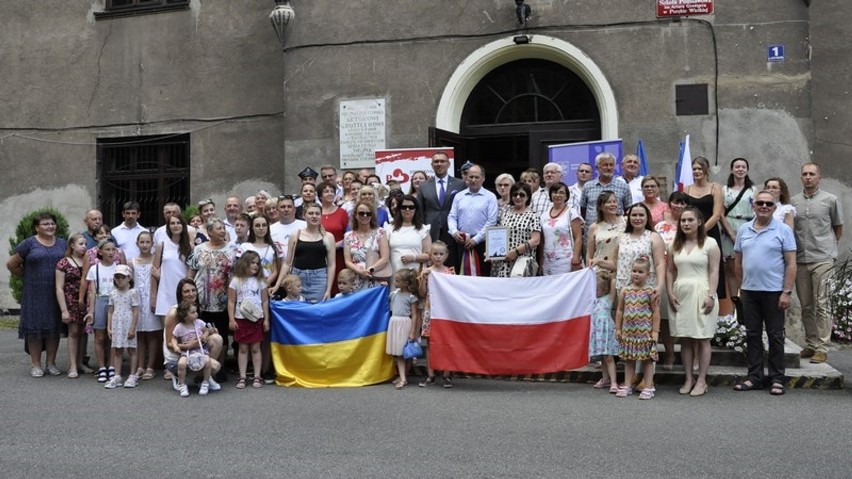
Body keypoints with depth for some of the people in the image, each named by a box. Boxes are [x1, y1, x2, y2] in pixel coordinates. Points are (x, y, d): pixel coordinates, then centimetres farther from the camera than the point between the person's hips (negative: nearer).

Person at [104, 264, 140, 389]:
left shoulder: (132, 293, -7)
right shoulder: (113, 293, 9)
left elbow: (136, 311, -10)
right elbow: (111, 311, 11)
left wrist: (132, 328, -14)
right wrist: (109, 327, 5)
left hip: (128, 325, -5)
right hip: (116, 326, 5)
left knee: (131, 350, 3)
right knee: (117, 351, 7)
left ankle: (133, 376, 9)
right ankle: (117, 377, 11)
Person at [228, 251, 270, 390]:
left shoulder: (260, 281, 5)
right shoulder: (236, 281, -1)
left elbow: (265, 301, 6)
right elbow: (231, 302, 0)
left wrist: (266, 319, 2)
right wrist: (231, 319, -6)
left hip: (257, 318, 1)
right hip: (241, 319, -1)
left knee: (255, 348, 4)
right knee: (243, 348, 4)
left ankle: (257, 377, 8)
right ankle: (242, 377, 8)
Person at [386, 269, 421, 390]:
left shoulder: (411, 297, -7)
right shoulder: (394, 293, 8)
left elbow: (415, 315, -9)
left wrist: (413, 332, -13)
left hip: (405, 324, -5)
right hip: (394, 324, 5)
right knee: (398, 353, 1)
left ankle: (403, 377, 10)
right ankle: (402, 378, 1)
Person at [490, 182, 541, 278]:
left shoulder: (533, 215, 1)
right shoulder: (505, 213, 15)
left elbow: (535, 240, -7)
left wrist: (516, 251, -15)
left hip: (522, 261, -4)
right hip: (501, 261, 4)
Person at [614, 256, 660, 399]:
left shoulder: (650, 291, -6)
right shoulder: (625, 291, 5)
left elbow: (656, 312, -5)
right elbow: (620, 310, 10)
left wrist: (655, 331, -9)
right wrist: (618, 328, 7)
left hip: (645, 332, -4)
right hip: (628, 331, 4)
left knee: (648, 359, 3)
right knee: (628, 359, 10)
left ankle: (648, 387, 9)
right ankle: (627, 386, 18)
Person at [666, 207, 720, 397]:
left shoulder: (710, 243, -1)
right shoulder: (676, 245, 13)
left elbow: (714, 271, -5)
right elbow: (670, 271, 13)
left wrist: (711, 295, -13)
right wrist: (670, 293, 1)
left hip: (701, 293, -4)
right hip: (680, 294, 5)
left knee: (702, 338, 0)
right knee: (685, 338, 6)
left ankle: (701, 380, 5)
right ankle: (689, 379, 13)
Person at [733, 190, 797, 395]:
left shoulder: (783, 230, -4)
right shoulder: (744, 230, 8)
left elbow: (791, 263, -7)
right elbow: (738, 260, 14)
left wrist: (787, 292, -13)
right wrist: (743, 284, 8)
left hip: (774, 291, -4)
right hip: (749, 291, 4)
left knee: (775, 336, 3)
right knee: (752, 335, 9)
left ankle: (777, 379, 11)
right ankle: (754, 377, 17)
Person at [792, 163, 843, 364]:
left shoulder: (830, 200, 3)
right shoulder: (793, 202, 10)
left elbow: (838, 228, 11)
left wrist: (828, 247, 6)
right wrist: (792, 252, 9)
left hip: (822, 259, -3)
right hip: (800, 259, 3)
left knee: (821, 305, -6)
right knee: (806, 306, 9)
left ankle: (822, 348, -3)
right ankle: (810, 345, 18)